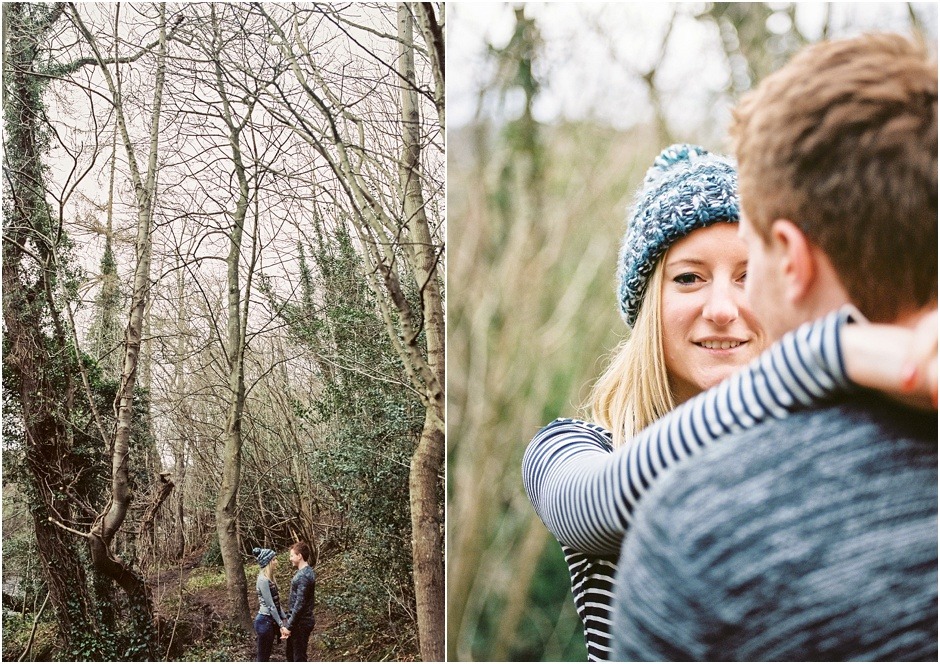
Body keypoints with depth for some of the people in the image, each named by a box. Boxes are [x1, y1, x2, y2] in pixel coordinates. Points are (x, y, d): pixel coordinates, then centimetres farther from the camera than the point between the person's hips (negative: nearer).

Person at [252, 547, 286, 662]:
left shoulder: (270, 578, 10)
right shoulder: (263, 580, -19)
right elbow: (270, 605, -19)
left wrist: (283, 619, 11)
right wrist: (280, 624, -14)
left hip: (271, 621, 9)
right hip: (265, 621, -9)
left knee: (267, 655, 15)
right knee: (262, 657, 0)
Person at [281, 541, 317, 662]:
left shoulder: (303, 576, -22)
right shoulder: (307, 572, 10)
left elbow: (300, 604, -25)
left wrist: (289, 626, -21)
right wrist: (288, 623, 21)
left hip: (300, 623, -10)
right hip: (301, 621, 10)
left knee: (299, 657, 0)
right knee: (290, 654, 21)